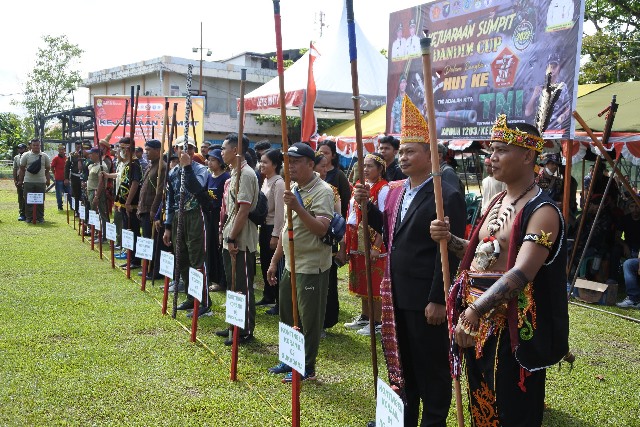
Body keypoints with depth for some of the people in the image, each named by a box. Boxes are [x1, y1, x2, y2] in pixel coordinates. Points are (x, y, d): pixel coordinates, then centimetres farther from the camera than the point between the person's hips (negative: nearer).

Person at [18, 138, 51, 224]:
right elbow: (22, 169, 8)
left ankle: (40, 217, 11)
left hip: (41, 182, 1)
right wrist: (20, 180, 6)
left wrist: (48, 180, 8)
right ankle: (29, 217, 9)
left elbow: (48, 169, 12)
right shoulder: (26, 155, 4)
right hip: (28, 182, -1)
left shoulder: (44, 156, 7)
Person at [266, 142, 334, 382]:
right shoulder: (293, 190, 12)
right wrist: (274, 261, 17)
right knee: (287, 315, 17)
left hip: (311, 267, -9)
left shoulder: (322, 191, -15)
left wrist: (298, 208, -33)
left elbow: (322, 229, -26)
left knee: (308, 320, 1)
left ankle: (307, 367, 14)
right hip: (290, 265, 9)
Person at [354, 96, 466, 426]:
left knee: (432, 366, 7)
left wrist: (438, 300, -20)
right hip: (397, 294, 8)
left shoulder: (447, 197, -16)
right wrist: (367, 205, 0)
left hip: (426, 298, -8)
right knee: (402, 362, 20)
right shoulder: (395, 191, 8)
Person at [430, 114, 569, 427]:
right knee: (480, 401, 20)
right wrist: (450, 239, -1)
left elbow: (522, 272, -29)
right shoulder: (497, 201, 11)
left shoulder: (542, 211, -16)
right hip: (478, 319, 8)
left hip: (511, 325, -8)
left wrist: (475, 309, -39)